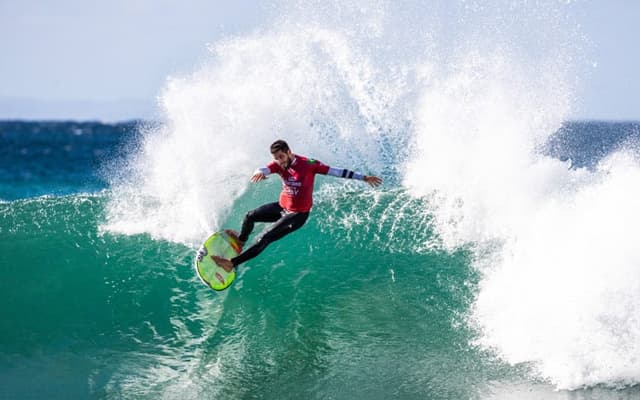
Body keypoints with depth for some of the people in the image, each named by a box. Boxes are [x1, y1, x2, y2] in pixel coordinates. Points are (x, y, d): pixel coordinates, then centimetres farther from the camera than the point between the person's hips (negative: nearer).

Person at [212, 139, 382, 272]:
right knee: (250, 216, 5)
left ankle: (233, 263, -8)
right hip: (282, 207, 6)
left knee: (264, 238, -13)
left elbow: (336, 171, -16)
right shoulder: (278, 165, -7)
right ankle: (241, 241, 36)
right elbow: (265, 169, -28)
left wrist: (364, 178, -16)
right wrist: (259, 172, -56)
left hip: (297, 215, -6)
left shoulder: (308, 164, -19)